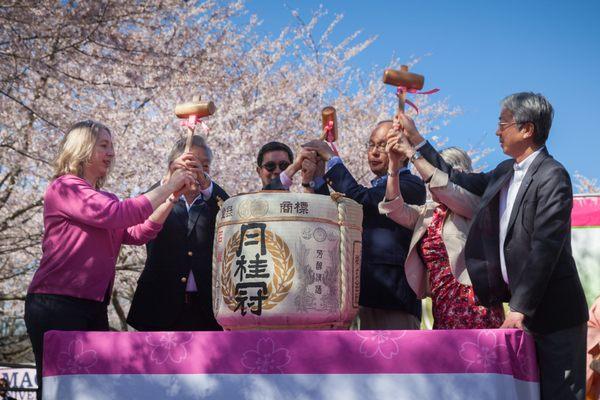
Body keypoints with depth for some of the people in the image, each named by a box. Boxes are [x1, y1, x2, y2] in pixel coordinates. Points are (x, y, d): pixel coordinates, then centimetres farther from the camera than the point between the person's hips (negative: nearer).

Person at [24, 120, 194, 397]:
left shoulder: (102, 199, 18)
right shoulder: (64, 188, -7)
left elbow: (137, 234, 10)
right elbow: (118, 215, -18)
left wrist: (172, 198, 1)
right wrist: (167, 187, -12)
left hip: (94, 309, 8)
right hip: (56, 307, -8)